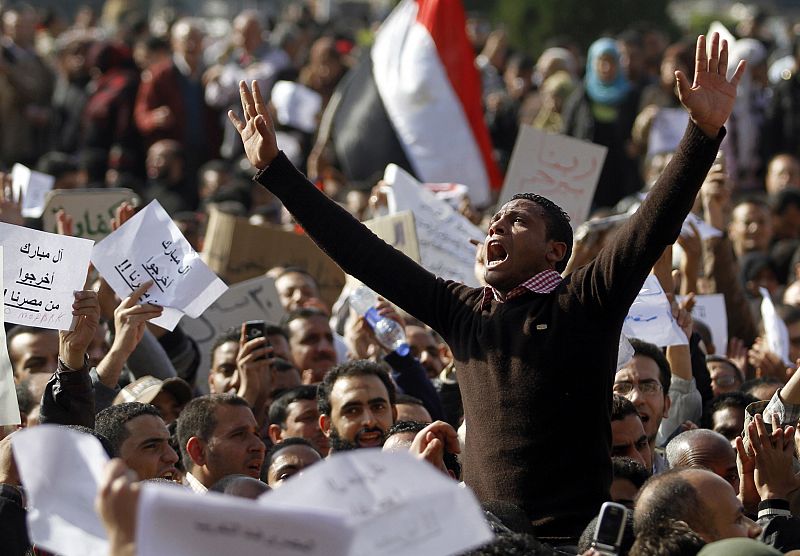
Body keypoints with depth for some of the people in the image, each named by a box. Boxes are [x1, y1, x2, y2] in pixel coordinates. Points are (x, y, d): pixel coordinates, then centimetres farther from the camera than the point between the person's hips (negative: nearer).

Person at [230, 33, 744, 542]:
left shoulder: (585, 304, 1)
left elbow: (656, 223, -11)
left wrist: (705, 132, -22)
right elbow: (362, 253, 14)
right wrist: (273, 168, 14)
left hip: (572, 539, -4)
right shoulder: (464, 312, 12)